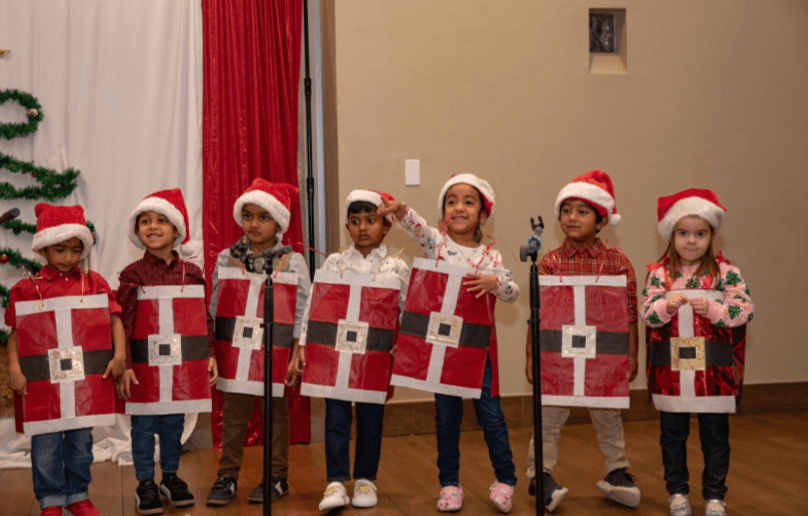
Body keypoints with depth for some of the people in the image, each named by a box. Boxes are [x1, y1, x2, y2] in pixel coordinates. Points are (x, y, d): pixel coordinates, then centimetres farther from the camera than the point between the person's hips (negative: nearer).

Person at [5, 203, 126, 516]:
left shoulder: (93, 283, 4)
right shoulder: (28, 288, 0)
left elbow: (114, 318, 0)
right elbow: (16, 332, 0)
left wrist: (119, 354, -13)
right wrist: (14, 368, -11)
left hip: (85, 375, 2)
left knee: (81, 438, 12)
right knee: (46, 441, 4)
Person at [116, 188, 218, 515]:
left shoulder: (191, 273, 3)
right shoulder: (132, 274, -5)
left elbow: (205, 317, 8)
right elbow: (123, 322, -7)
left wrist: (210, 355, 5)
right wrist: (124, 366, -11)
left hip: (184, 363, 2)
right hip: (145, 365, -2)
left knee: (174, 424, 12)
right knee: (144, 424, 5)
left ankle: (171, 479, 27)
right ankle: (145, 485, 17)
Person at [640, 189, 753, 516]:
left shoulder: (725, 272, -3)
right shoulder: (659, 273, 0)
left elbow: (745, 309, -10)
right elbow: (647, 313, -8)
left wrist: (712, 309, -24)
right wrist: (667, 306, -27)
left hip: (713, 369, -1)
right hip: (670, 367, 1)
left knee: (715, 434, 9)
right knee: (673, 434, 12)